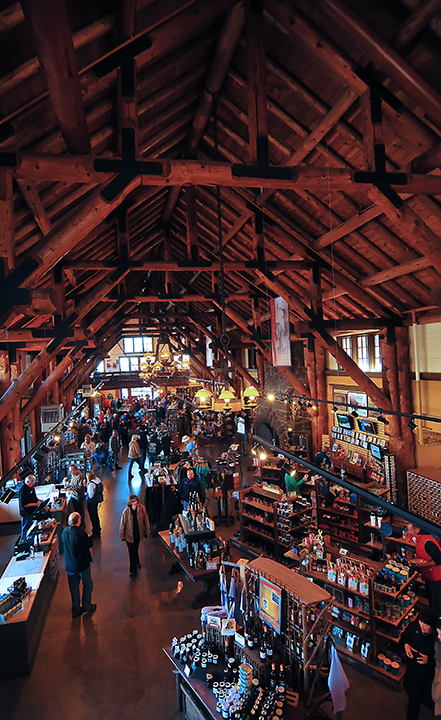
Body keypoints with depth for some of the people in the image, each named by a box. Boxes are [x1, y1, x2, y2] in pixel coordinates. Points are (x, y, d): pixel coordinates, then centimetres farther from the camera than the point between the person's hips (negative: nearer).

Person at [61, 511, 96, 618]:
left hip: (69, 565, 6)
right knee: (88, 584, 16)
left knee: (74, 586, 18)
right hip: (82, 564, -6)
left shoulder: (64, 532, -6)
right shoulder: (80, 533, -27)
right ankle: (86, 606, 27)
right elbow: (90, 544, -16)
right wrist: (90, 537, 5)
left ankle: (76, 610, 29)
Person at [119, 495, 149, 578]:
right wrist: (122, 536, -2)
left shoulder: (141, 508, -17)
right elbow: (122, 524, -10)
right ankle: (133, 570, 22)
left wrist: (146, 531, 5)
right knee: (132, 552, 4)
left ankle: (136, 562, 52)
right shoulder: (126, 511, -23)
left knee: (136, 549, 25)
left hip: (138, 533, 3)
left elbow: (145, 520, -3)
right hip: (129, 535, -3)